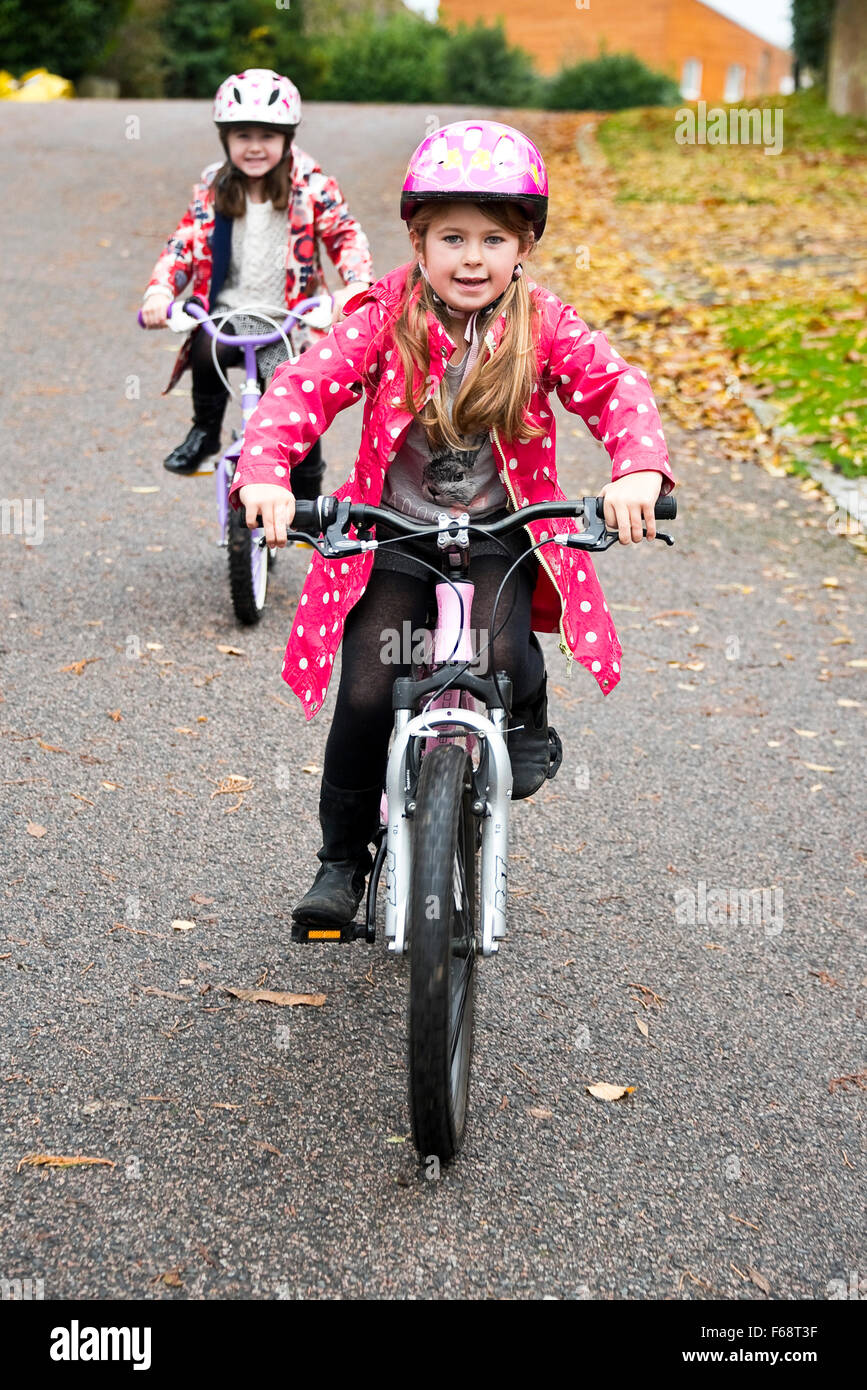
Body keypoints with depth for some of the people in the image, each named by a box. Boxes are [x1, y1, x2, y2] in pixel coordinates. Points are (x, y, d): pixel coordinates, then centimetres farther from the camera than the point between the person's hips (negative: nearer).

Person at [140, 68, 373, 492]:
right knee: (208, 350, -33)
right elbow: (183, 244, 4)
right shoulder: (212, 189, 3)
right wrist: (160, 290, -14)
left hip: (290, 318, -1)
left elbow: (346, 236, -5)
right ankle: (205, 432, -4)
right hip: (230, 310, 1)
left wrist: (356, 286, -24)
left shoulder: (311, 186, -4)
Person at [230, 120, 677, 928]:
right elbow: (303, 387, -17)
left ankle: (529, 720, 12)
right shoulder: (384, 321, -8)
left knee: (498, 654, -27)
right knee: (365, 697, -8)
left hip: (501, 533, 0)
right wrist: (265, 474, -35)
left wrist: (638, 470, -35)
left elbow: (616, 388, -14)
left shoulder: (543, 327, -6)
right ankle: (342, 859, 14)